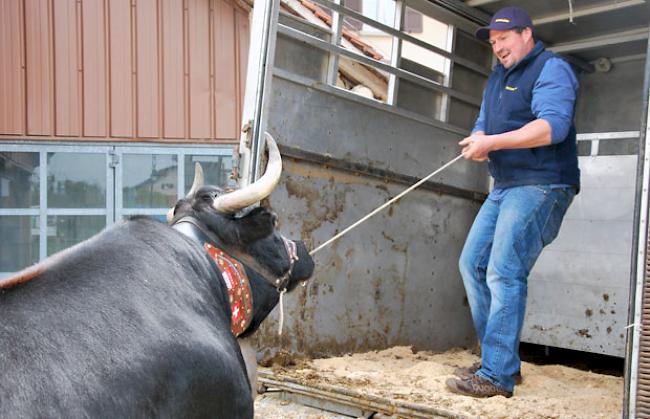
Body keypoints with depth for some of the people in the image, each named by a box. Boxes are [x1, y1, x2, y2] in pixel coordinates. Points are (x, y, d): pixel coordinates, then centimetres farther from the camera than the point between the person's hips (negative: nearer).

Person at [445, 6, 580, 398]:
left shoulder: (551, 68, -6)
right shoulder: (498, 77, 22)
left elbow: (553, 126, -21)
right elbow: (483, 125, 19)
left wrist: (493, 142, -25)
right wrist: (477, 142, -5)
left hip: (540, 186, -9)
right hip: (504, 186, 10)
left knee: (503, 273, -16)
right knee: (473, 264, 7)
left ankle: (497, 375, -10)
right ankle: (500, 359, 16)